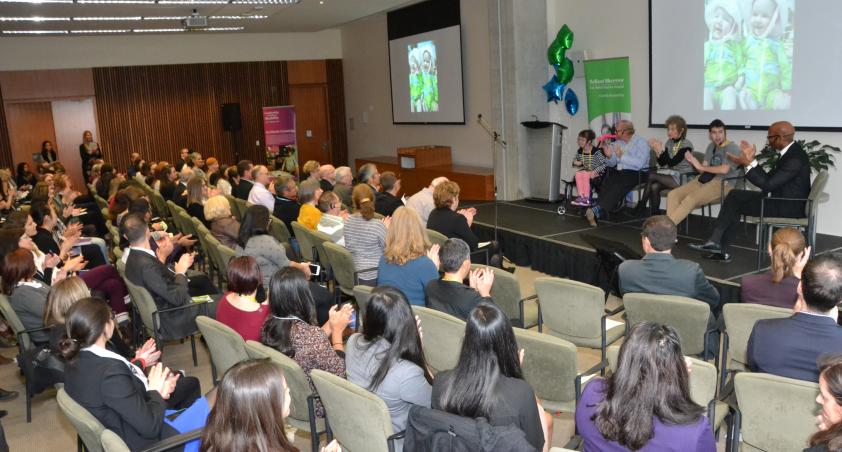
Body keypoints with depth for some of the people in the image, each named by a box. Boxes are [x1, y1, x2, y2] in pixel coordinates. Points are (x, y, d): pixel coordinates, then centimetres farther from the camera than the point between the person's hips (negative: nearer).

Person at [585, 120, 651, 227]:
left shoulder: (641, 143, -4)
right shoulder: (618, 143, 17)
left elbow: (639, 163, -20)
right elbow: (612, 164, 17)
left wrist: (621, 156, -19)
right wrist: (610, 157, -5)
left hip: (636, 173, -6)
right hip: (619, 172, 6)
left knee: (619, 186, -34)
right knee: (606, 183, -26)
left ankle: (597, 211, -47)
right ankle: (596, 214, -38)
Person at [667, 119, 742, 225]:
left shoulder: (732, 148, -4)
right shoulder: (711, 146, 19)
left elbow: (724, 169, -19)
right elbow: (703, 170, 13)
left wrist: (701, 167, -10)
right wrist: (693, 162, -8)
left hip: (723, 184, -8)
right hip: (705, 180, 8)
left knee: (690, 199, -32)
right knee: (673, 194, -12)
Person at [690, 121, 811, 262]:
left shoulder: (795, 158, -22)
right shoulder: (789, 152, 9)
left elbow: (768, 184, -24)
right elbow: (769, 178, 12)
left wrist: (747, 164, -22)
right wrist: (751, 160, 4)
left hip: (788, 207, -10)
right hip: (782, 200, 10)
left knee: (735, 199, -13)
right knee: (735, 197, 1)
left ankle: (716, 242, -2)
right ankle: (720, 249, -1)